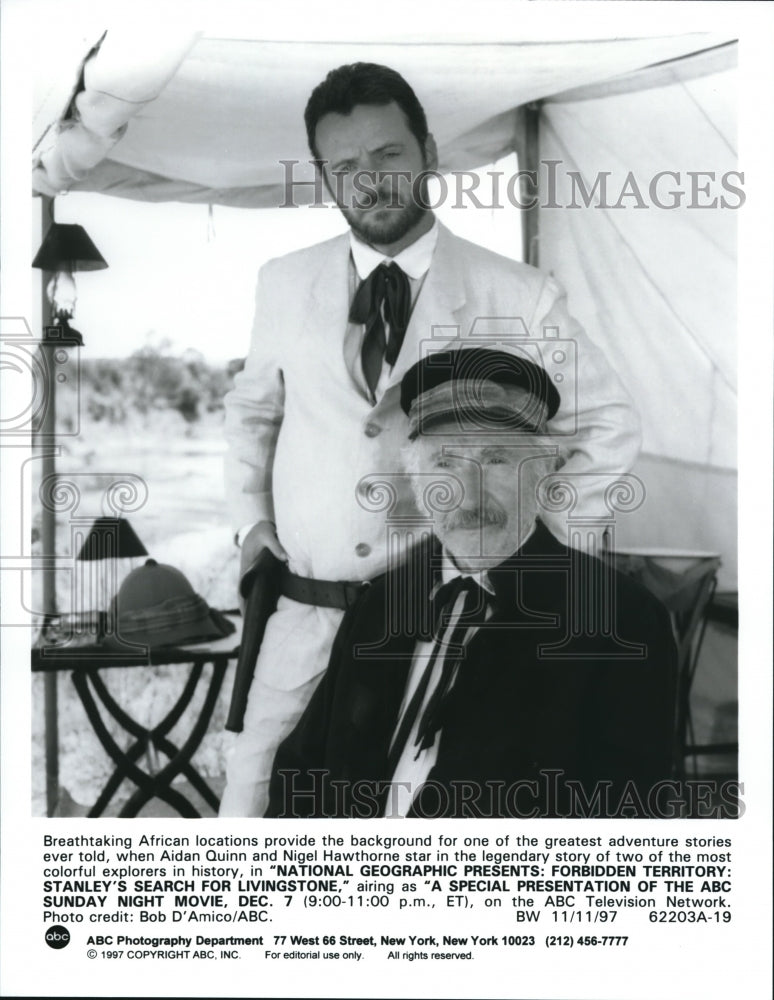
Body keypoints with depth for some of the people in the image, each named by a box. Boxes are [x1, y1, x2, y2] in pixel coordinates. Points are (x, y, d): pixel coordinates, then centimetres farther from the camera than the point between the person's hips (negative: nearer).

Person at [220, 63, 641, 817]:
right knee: (254, 792, 8)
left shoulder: (518, 298, -7)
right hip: (304, 606, 2)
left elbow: (609, 429, 4)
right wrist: (249, 515, 5)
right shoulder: (285, 283, 2)